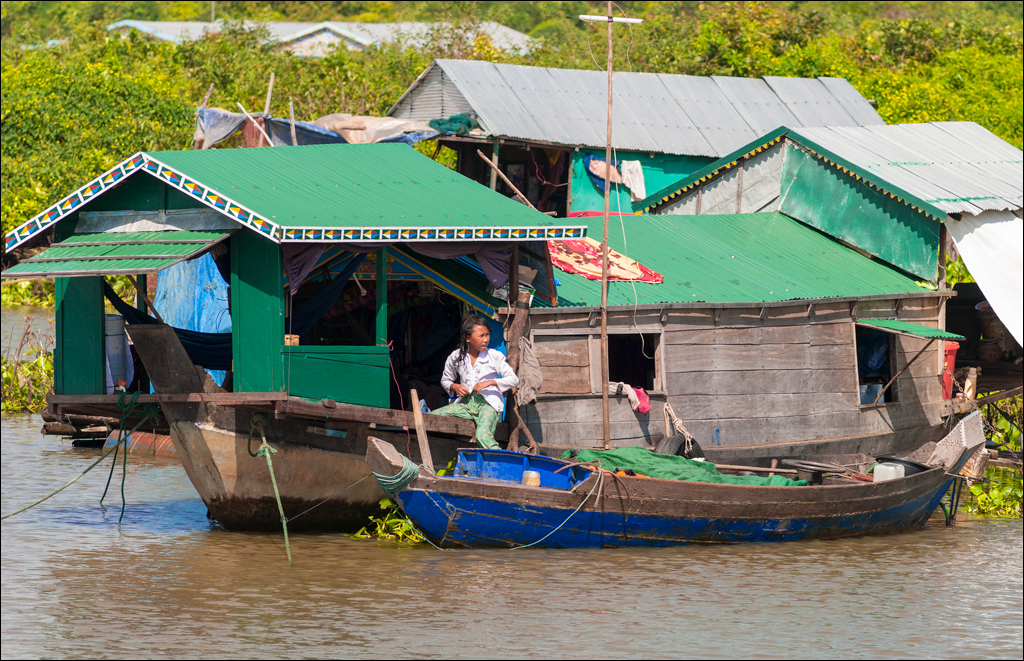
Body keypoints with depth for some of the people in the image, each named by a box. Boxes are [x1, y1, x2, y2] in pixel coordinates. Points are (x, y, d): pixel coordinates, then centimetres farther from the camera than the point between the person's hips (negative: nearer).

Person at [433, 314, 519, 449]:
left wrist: (490, 383, -13)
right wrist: (454, 387, -4)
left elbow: (513, 379, -1)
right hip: (466, 403, 4)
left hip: (488, 404, -4)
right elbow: (445, 380, 20)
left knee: (483, 435, -33)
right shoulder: (456, 357, 6)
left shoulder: (495, 356, -1)